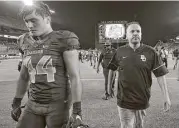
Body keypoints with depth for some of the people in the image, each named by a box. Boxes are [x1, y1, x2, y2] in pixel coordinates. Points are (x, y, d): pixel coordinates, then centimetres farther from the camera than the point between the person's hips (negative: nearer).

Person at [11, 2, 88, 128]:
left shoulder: (63, 40, -13)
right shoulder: (27, 42, 5)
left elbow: (74, 77, -14)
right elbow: (24, 76, 14)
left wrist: (77, 111, -16)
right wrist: (16, 102, 17)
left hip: (58, 105, -5)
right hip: (33, 105, 5)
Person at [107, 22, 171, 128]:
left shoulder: (150, 52, -6)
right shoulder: (120, 51, -3)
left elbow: (160, 74, -7)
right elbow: (112, 68, 10)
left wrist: (166, 97, -9)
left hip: (143, 100, 1)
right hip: (124, 100, -1)